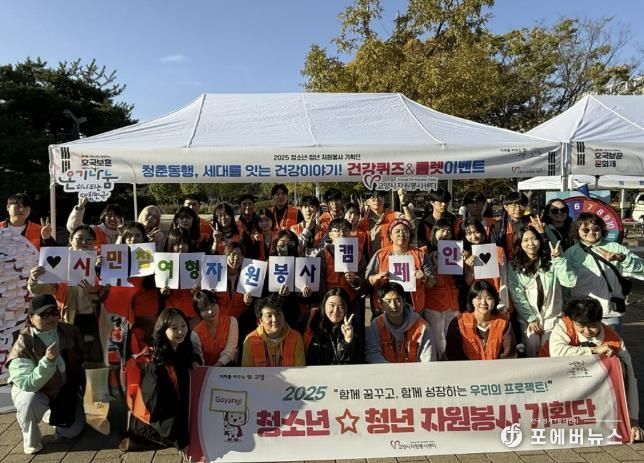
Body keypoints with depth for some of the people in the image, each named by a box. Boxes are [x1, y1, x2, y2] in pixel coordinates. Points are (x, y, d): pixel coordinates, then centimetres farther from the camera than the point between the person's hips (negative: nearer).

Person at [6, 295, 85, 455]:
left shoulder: (70, 332, -13)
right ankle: (31, 442, -6)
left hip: (66, 390, 4)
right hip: (31, 391, -4)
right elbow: (26, 384, -34)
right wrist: (47, 361, -47)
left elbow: (80, 360, 5)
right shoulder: (23, 344, -27)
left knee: (72, 431, -1)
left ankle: (52, 413, 33)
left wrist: (79, 387, 9)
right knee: (29, 403, -38)